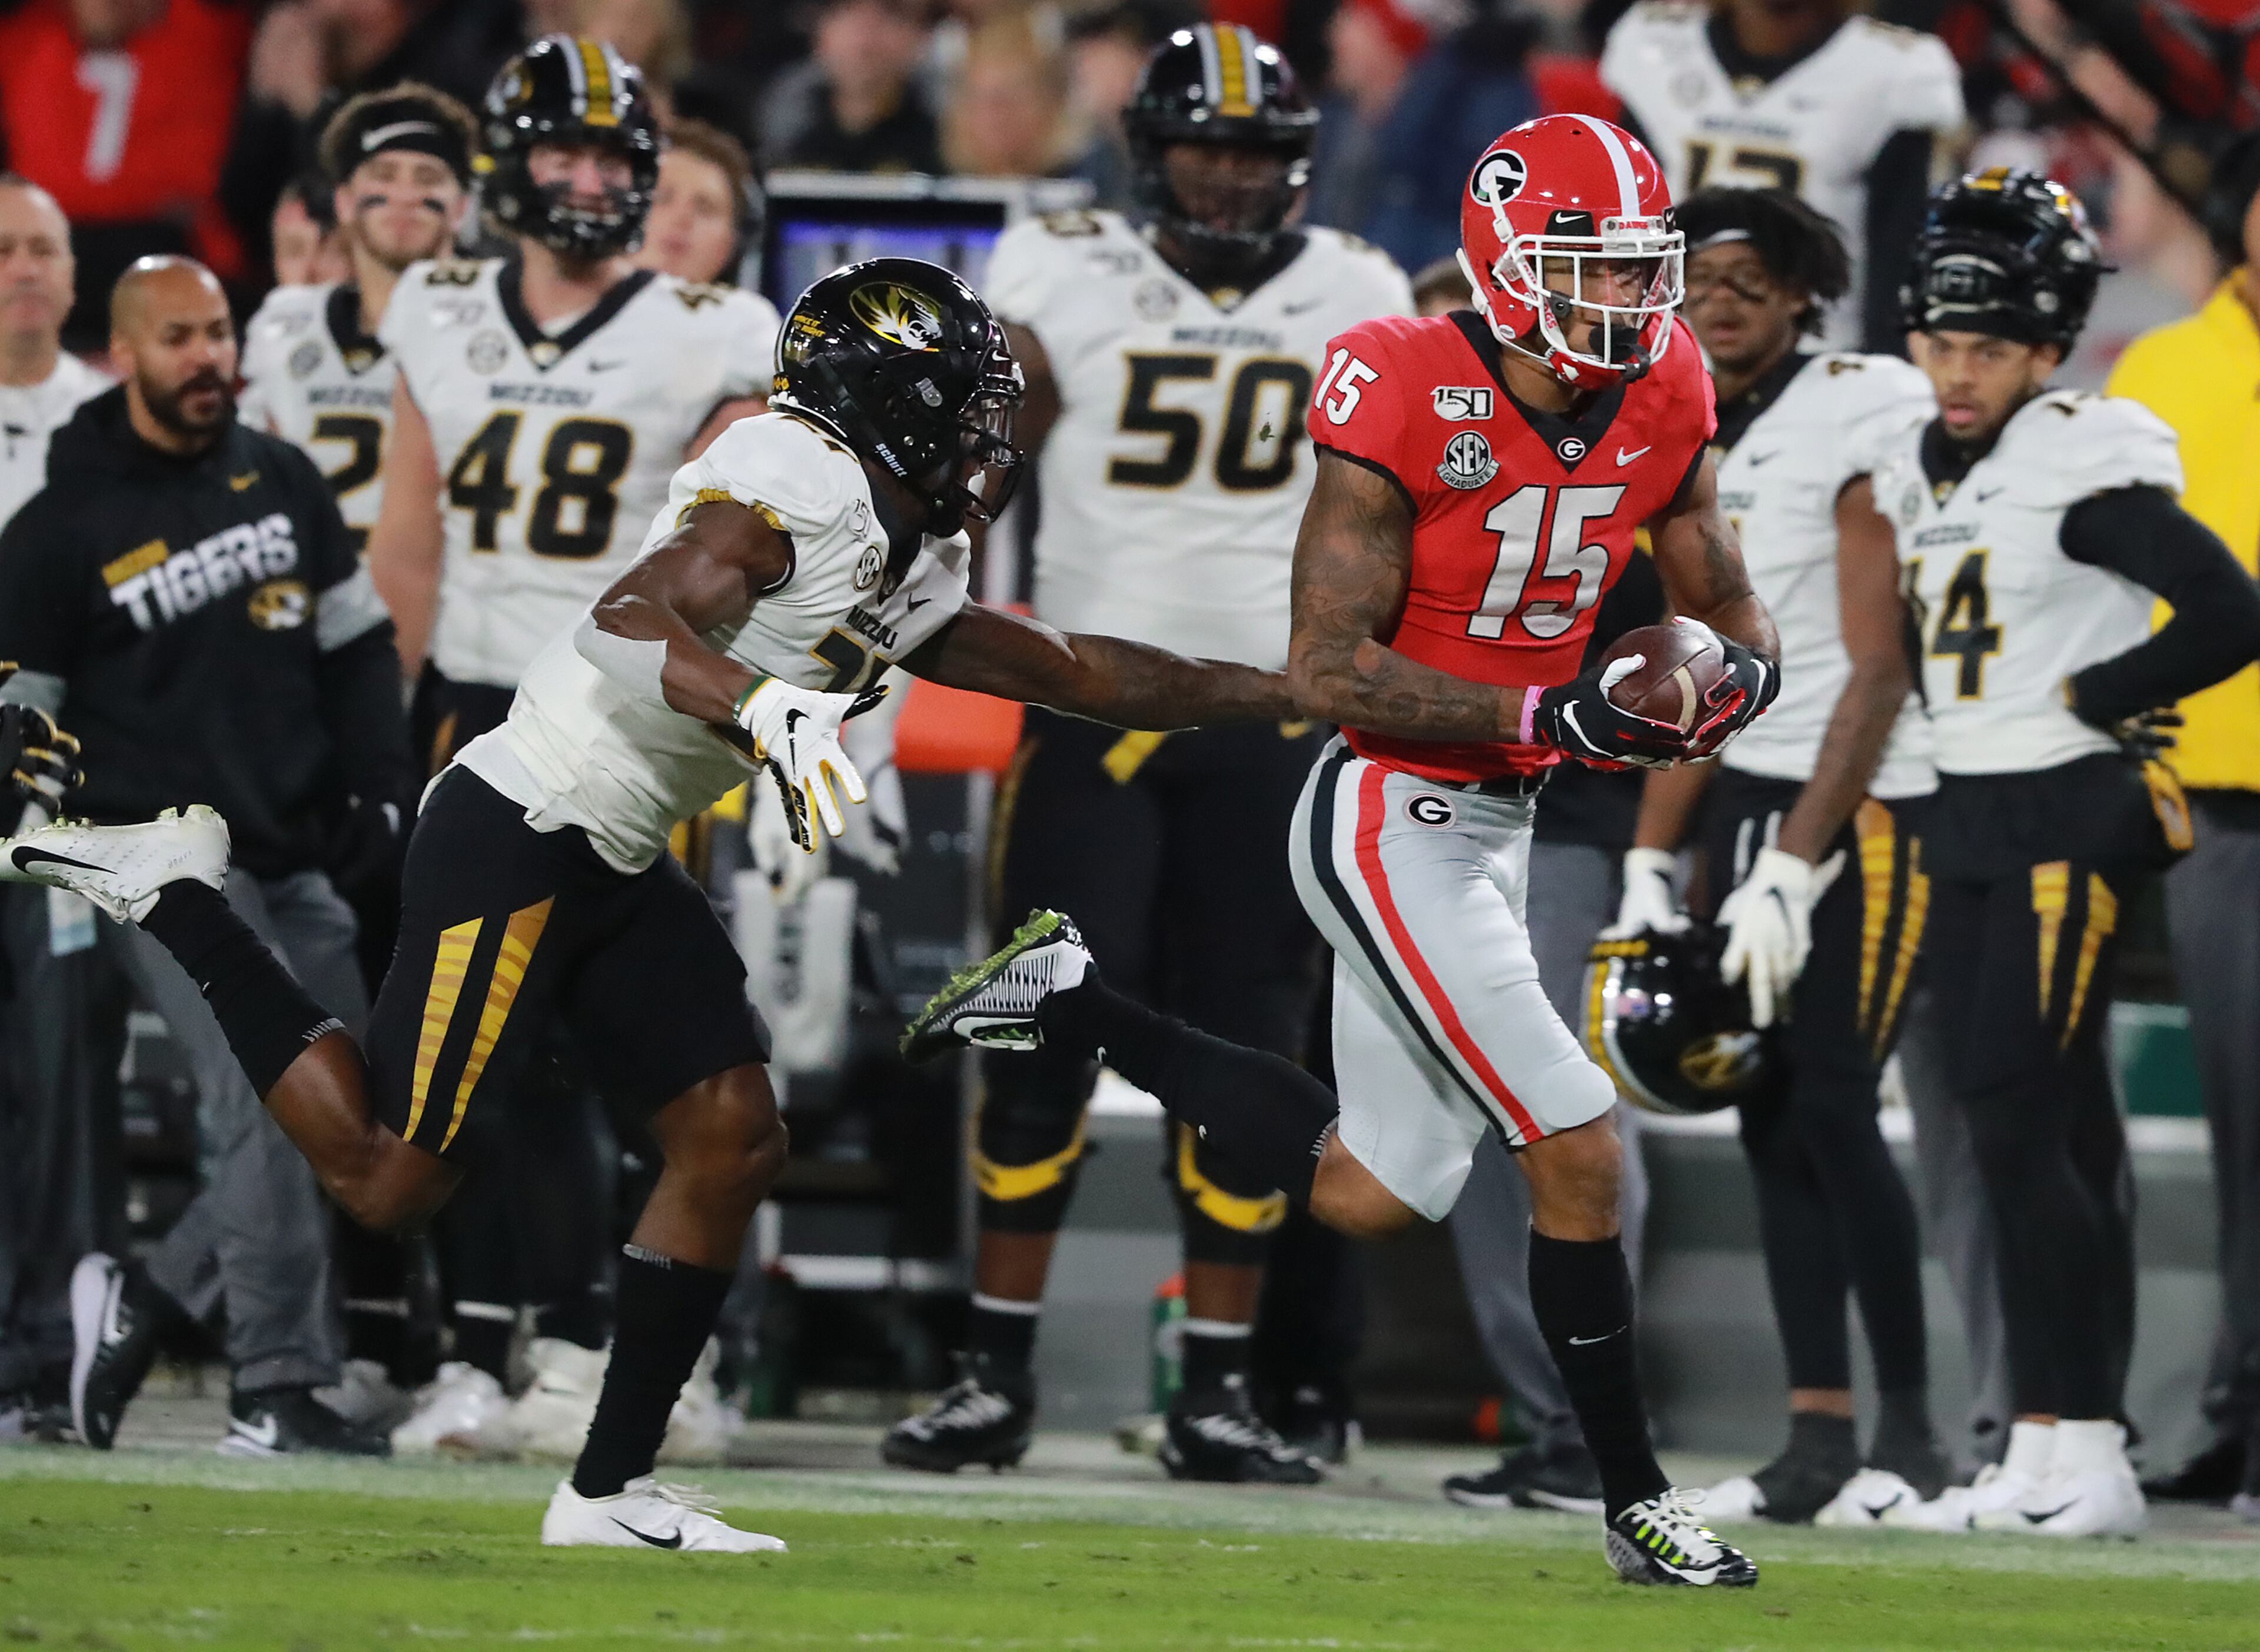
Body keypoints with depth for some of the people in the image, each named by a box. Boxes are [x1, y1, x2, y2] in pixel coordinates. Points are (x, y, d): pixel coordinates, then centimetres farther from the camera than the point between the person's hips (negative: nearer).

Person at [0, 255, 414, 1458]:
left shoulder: (282, 481, 11)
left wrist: (381, 779, 4)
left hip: (293, 859, 6)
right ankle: (277, 1391, -15)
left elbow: (357, 641, 18)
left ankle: (141, 1303, 19)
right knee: (266, 1103, -17)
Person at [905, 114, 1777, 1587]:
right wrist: (1550, 718, -26)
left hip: (1495, 828, 8)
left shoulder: (1662, 404, 1)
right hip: (1390, 819, -8)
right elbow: (1330, 667, -19)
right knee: (1578, 1159, -10)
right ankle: (1637, 1505, 3)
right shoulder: (1412, 406, -20)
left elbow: (1731, 616, 12)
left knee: (1368, 1192, 15)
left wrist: (1736, 671, -13)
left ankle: (1074, 1009, 28)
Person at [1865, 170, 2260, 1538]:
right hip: (1966, 821, 8)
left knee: (2020, 1124, -13)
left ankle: (2081, 1446, -10)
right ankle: (2051, 1462, 9)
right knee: (2060, 1139, 8)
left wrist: (2091, 698, -12)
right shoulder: (1918, 474, 13)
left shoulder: (2082, 467, -13)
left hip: (2069, 817, -8)